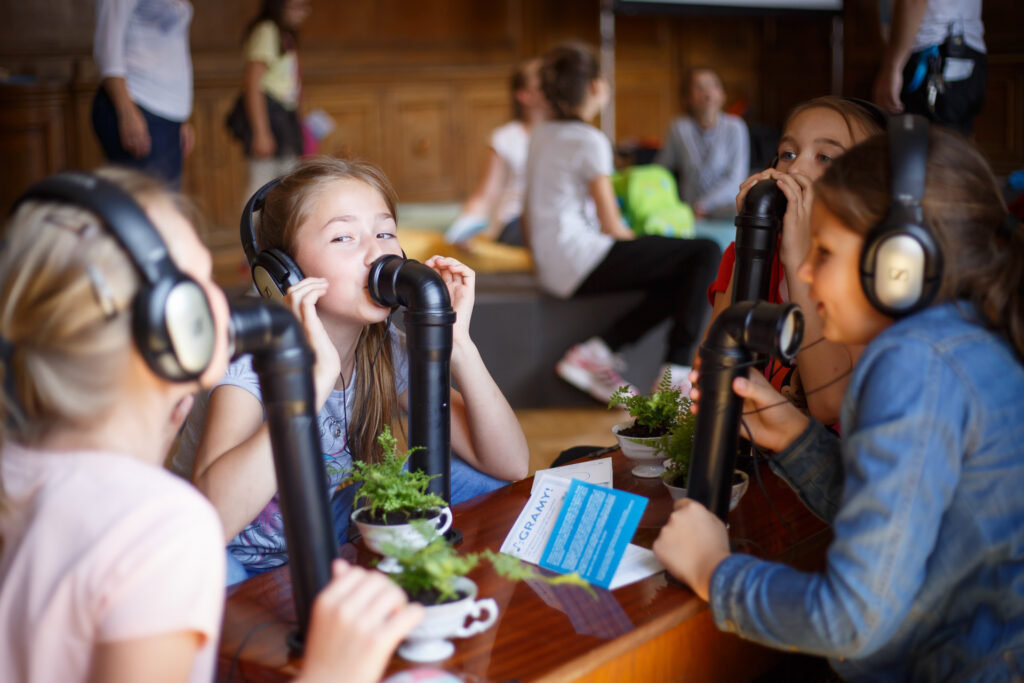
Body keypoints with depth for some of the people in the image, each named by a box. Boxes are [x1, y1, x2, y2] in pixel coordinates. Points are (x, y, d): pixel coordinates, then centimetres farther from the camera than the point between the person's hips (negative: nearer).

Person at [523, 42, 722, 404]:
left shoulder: (542, 134, 14)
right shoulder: (590, 140, -11)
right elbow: (611, 226, -10)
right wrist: (641, 247, 9)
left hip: (552, 265, 9)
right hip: (580, 259, -9)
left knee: (676, 282, 11)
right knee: (706, 253, -9)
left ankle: (597, 350, -1)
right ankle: (676, 373, -11)